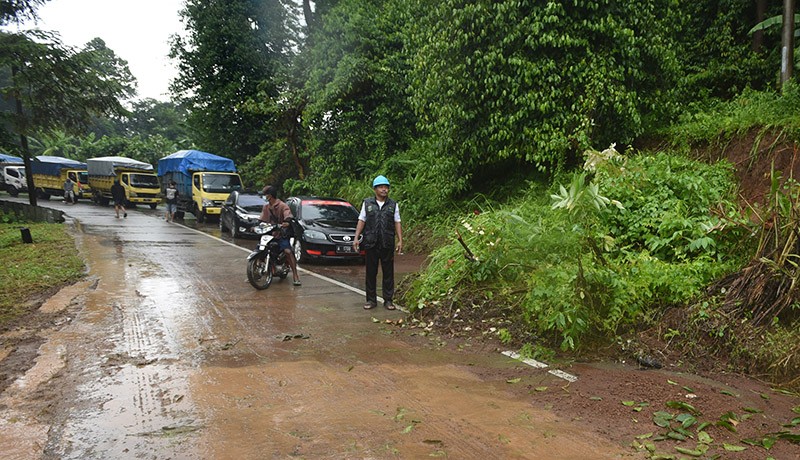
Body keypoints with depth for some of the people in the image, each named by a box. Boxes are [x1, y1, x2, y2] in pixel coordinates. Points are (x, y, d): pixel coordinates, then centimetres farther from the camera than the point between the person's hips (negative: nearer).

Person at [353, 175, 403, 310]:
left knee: (388, 272, 4)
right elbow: (361, 221, 7)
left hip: (387, 244, 0)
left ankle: (388, 300, 13)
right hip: (371, 243, 0)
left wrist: (400, 240, -1)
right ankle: (371, 300, 15)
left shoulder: (393, 205, 8)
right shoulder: (367, 203, 7)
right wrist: (356, 238, -1)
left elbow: (397, 223, 6)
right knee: (371, 272, 5)